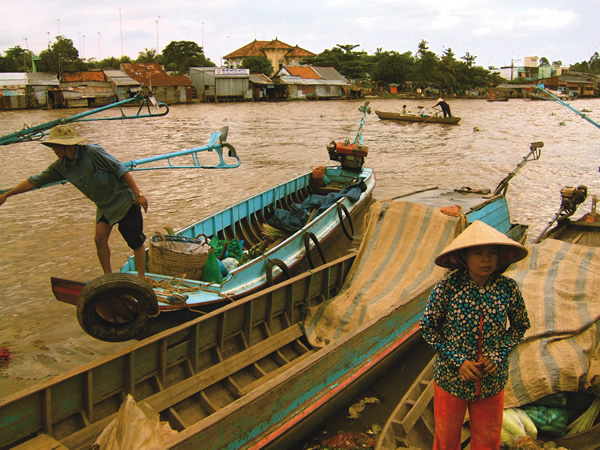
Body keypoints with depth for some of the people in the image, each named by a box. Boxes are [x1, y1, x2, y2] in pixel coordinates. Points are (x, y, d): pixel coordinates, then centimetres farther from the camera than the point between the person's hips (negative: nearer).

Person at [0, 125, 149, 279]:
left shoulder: (92, 152, -20)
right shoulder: (61, 166, -1)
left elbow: (121, 170, -20)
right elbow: (36, 181, 6)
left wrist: (138, 194, -22)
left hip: (124, 199, -6)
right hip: (104, 206, 6)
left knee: (135, 241, -4)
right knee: (100, 238, -5)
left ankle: (141, 278, 7)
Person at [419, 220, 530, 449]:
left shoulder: (508, 289, -13)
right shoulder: (446, 288, -19)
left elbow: (520, 326, 3)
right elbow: (428, 328, -8)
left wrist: (499, 355, -12)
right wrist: (458, 360, -16)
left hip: (492, 382, 2)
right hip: (451, 379, -1)